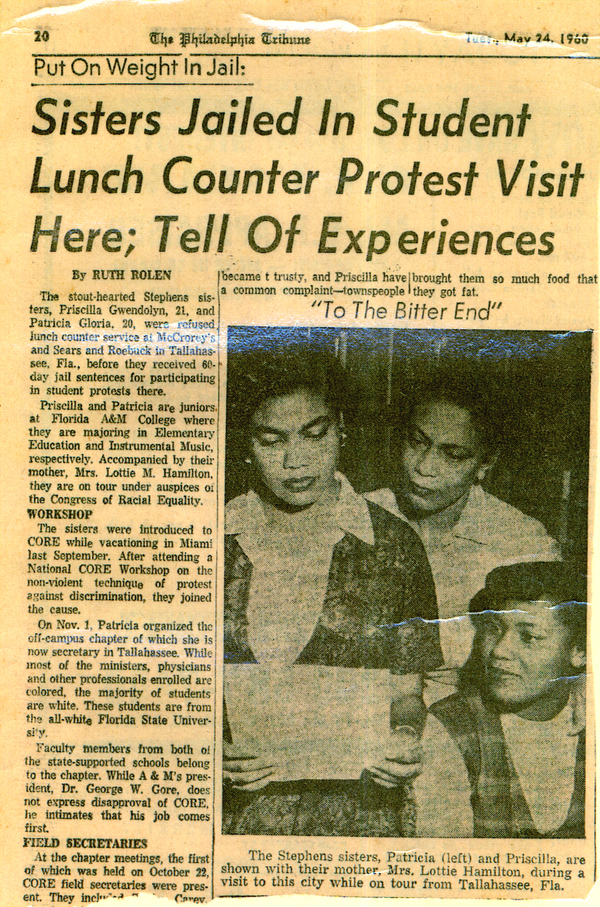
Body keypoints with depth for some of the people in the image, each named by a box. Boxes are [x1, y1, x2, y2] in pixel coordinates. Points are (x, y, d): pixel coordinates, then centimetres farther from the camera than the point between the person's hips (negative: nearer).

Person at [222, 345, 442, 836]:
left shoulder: (392, 546, 1)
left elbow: (407, 694, 8)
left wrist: (404, 740, -11)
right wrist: (214, 752, -10)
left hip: (357, 811, 0)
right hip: (235, 811, 0)